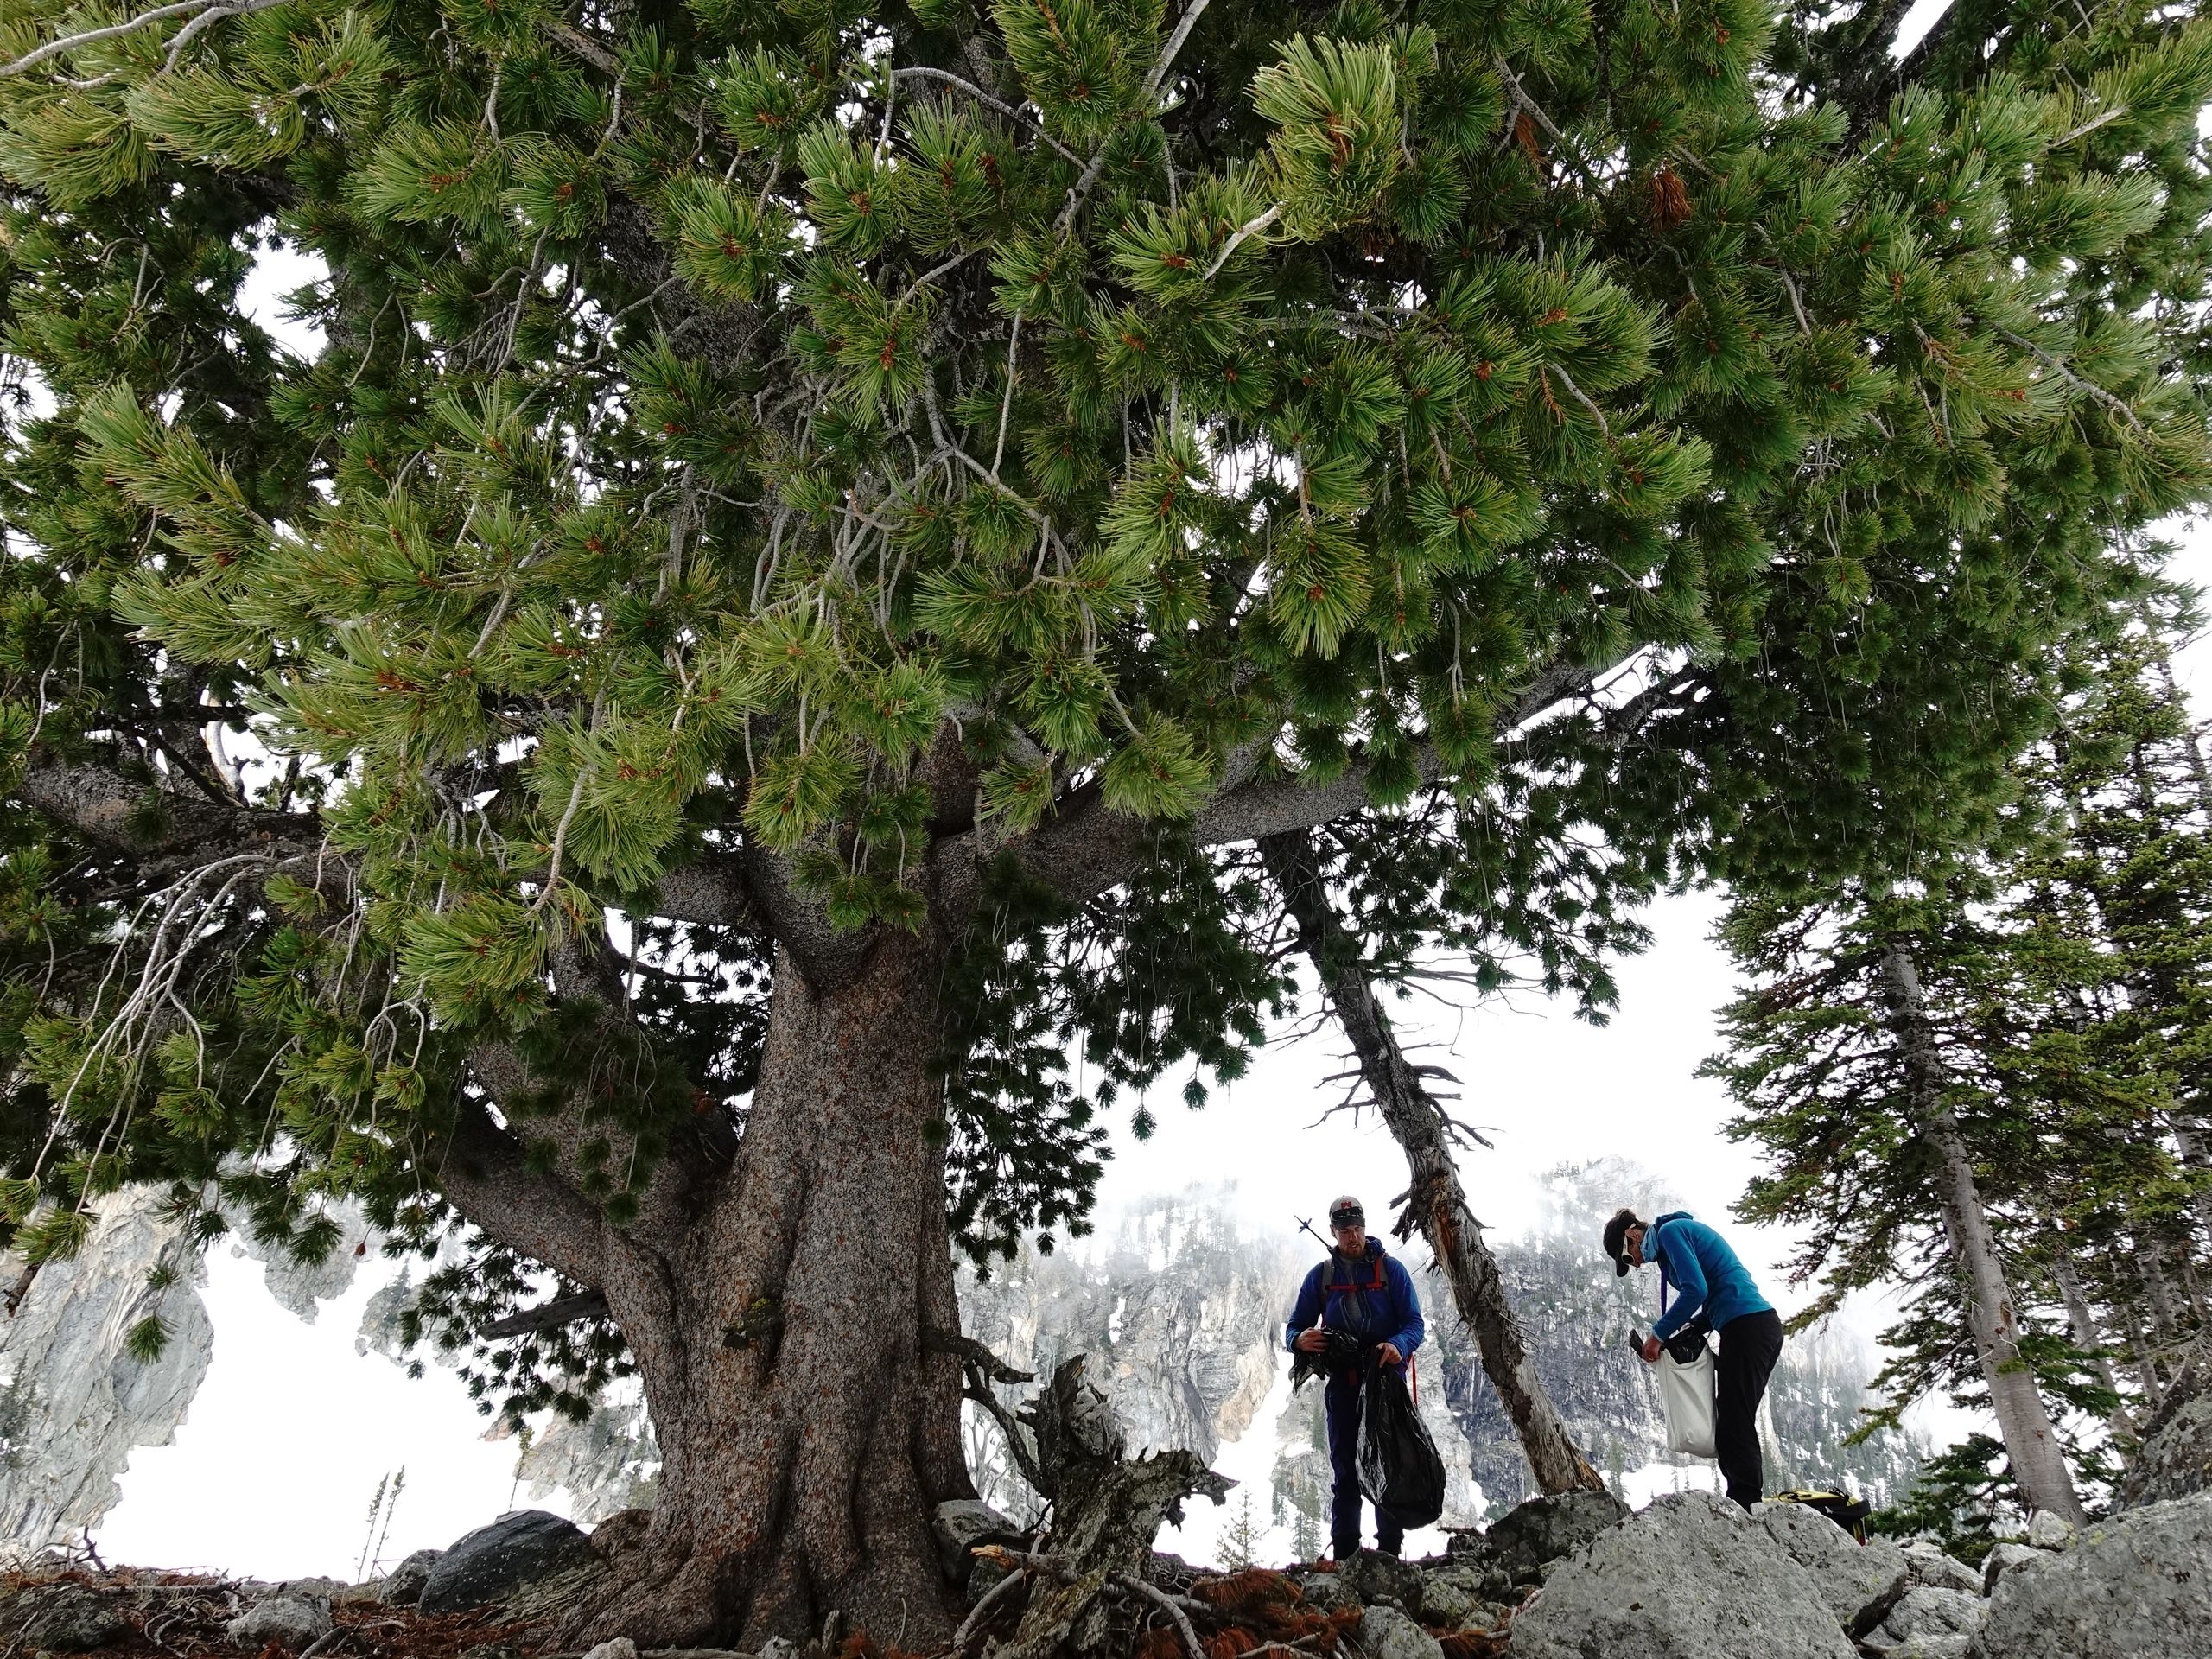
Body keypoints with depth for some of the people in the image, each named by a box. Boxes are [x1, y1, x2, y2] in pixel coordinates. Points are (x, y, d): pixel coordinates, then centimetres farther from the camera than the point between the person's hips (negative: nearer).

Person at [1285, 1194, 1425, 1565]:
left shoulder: (1390, 1269, 1)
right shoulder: (1320, 1276, 8)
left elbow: (1415, 1323, -3)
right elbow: (1294, 1328, 8)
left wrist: (1398, 1345, -25)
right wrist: (1300, 1340, -17)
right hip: (1342, 1386, 2)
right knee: (1344, 1470, 5)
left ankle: (1389, 1549, 9)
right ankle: (1343, 1552, 10)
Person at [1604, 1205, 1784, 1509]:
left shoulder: (1670, 1230, -5)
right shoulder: (1683, 1231, 24)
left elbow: (1695, 1290, -17)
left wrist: (1659, 1334, -9)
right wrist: (1685, 1332, 13)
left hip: (1746, 1327, -10)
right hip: (1766, 1325, 10)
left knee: (1733, 1432, -10)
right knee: (1739, 1428, 11)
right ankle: (1750, 1508, 10)